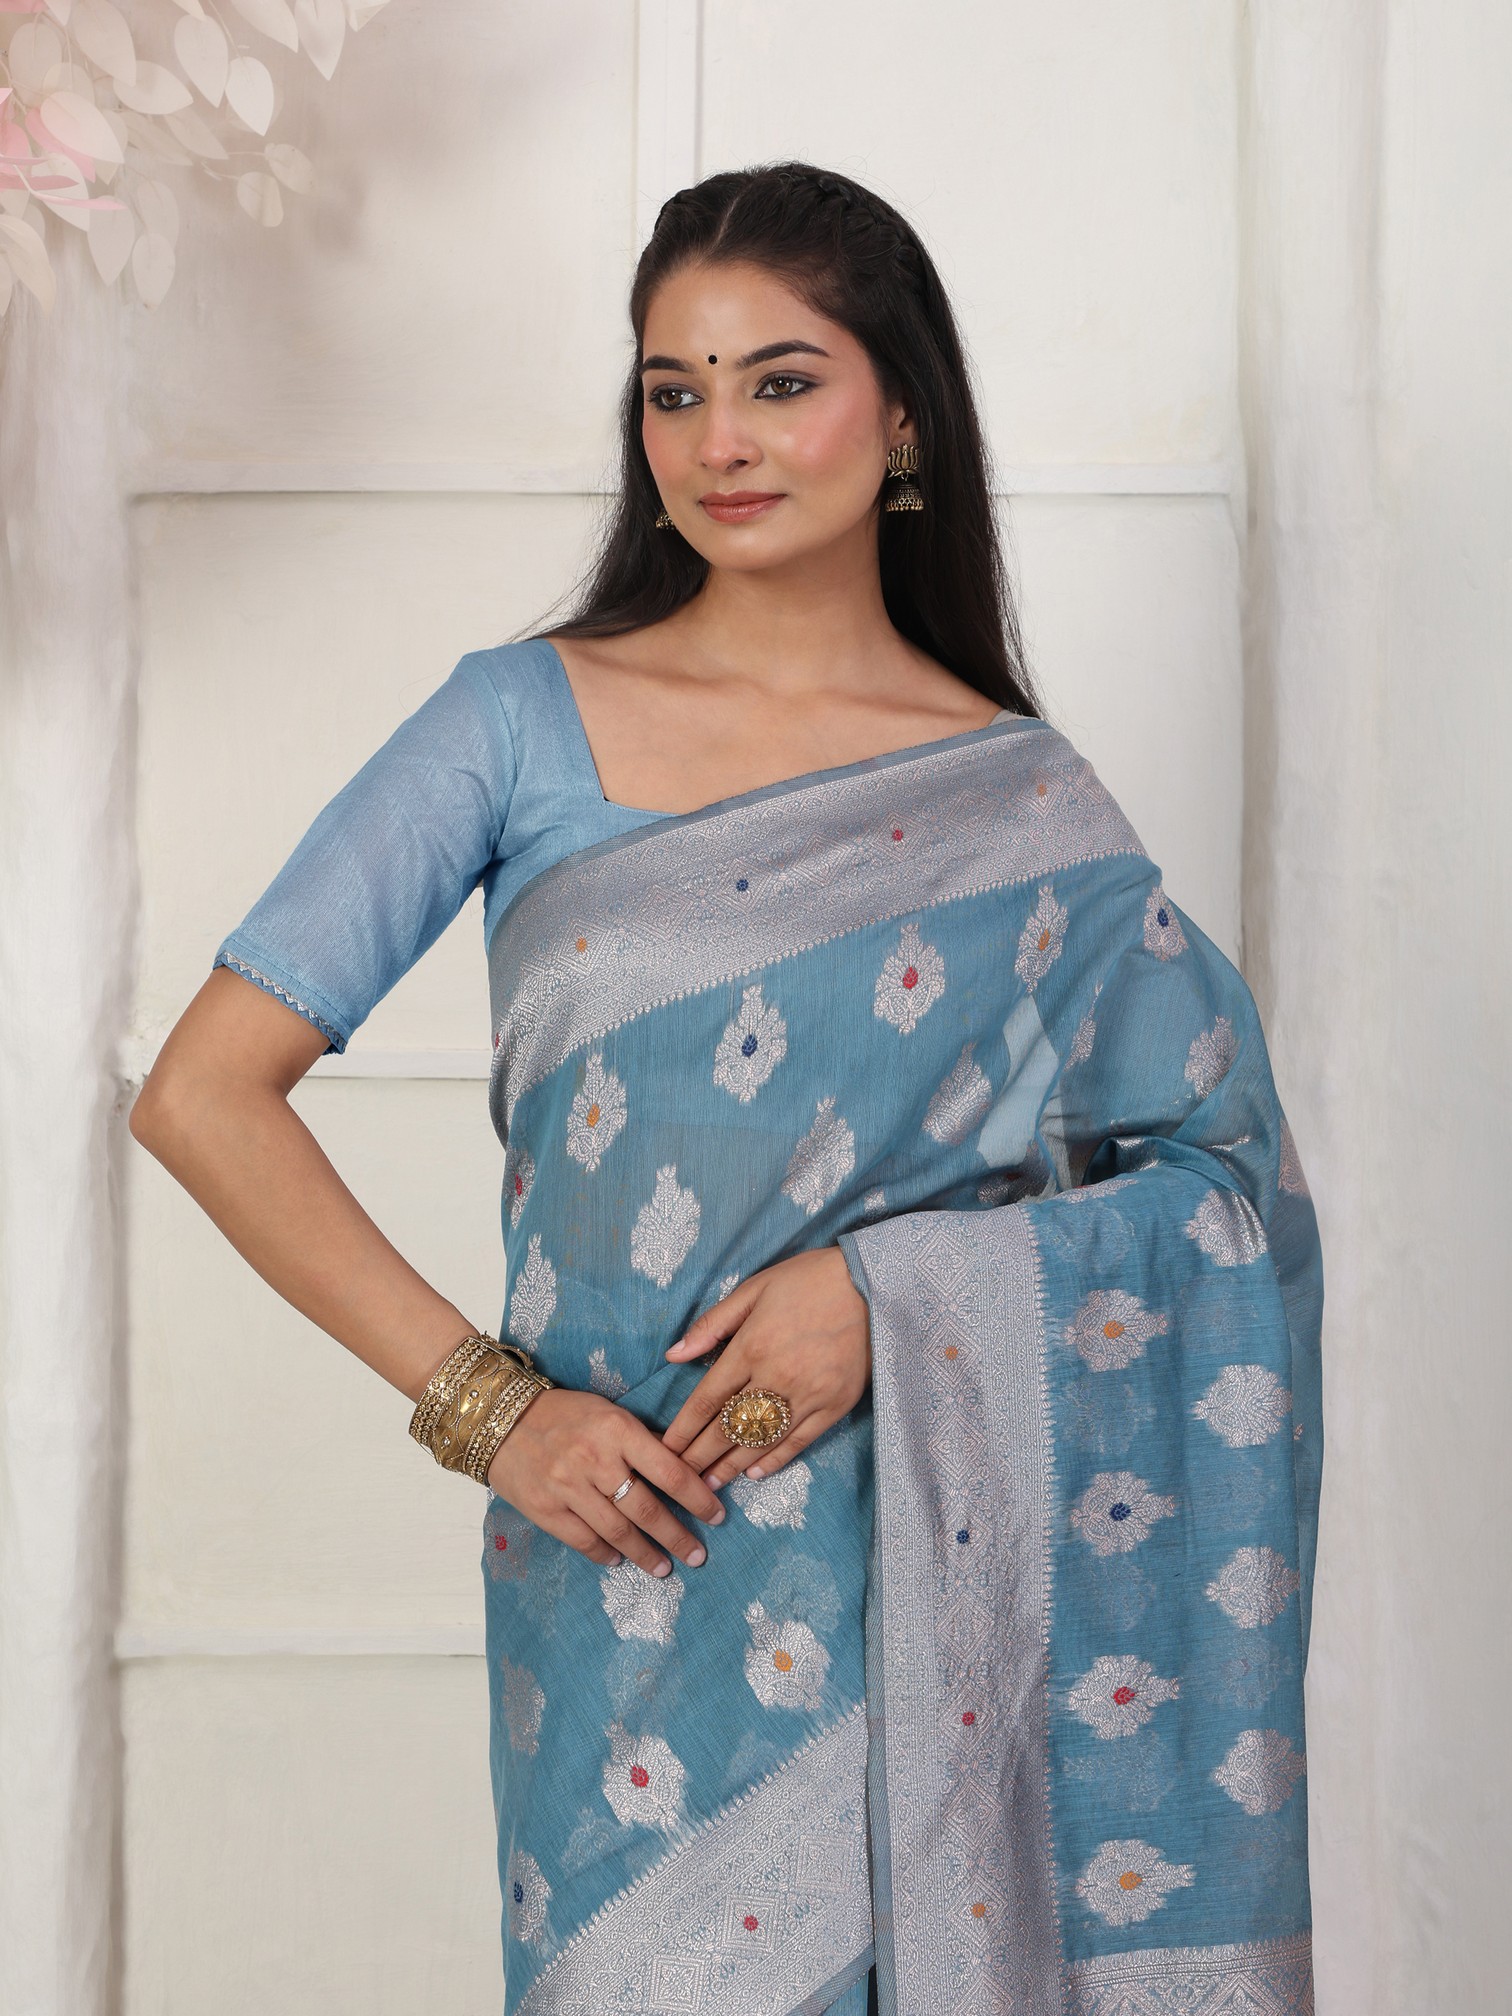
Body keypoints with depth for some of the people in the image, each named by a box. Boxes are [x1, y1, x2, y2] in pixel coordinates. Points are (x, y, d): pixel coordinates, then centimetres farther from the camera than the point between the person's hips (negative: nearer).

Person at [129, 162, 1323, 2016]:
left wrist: (895, 1289, -13)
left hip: (945, 1573, 1)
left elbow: (1223, 1184, 1)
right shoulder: (523, 723, -1)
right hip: (633, 1564, -1)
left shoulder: (1017, 802, 3)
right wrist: (483, 1402, -9)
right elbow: (204, 1092, -4)